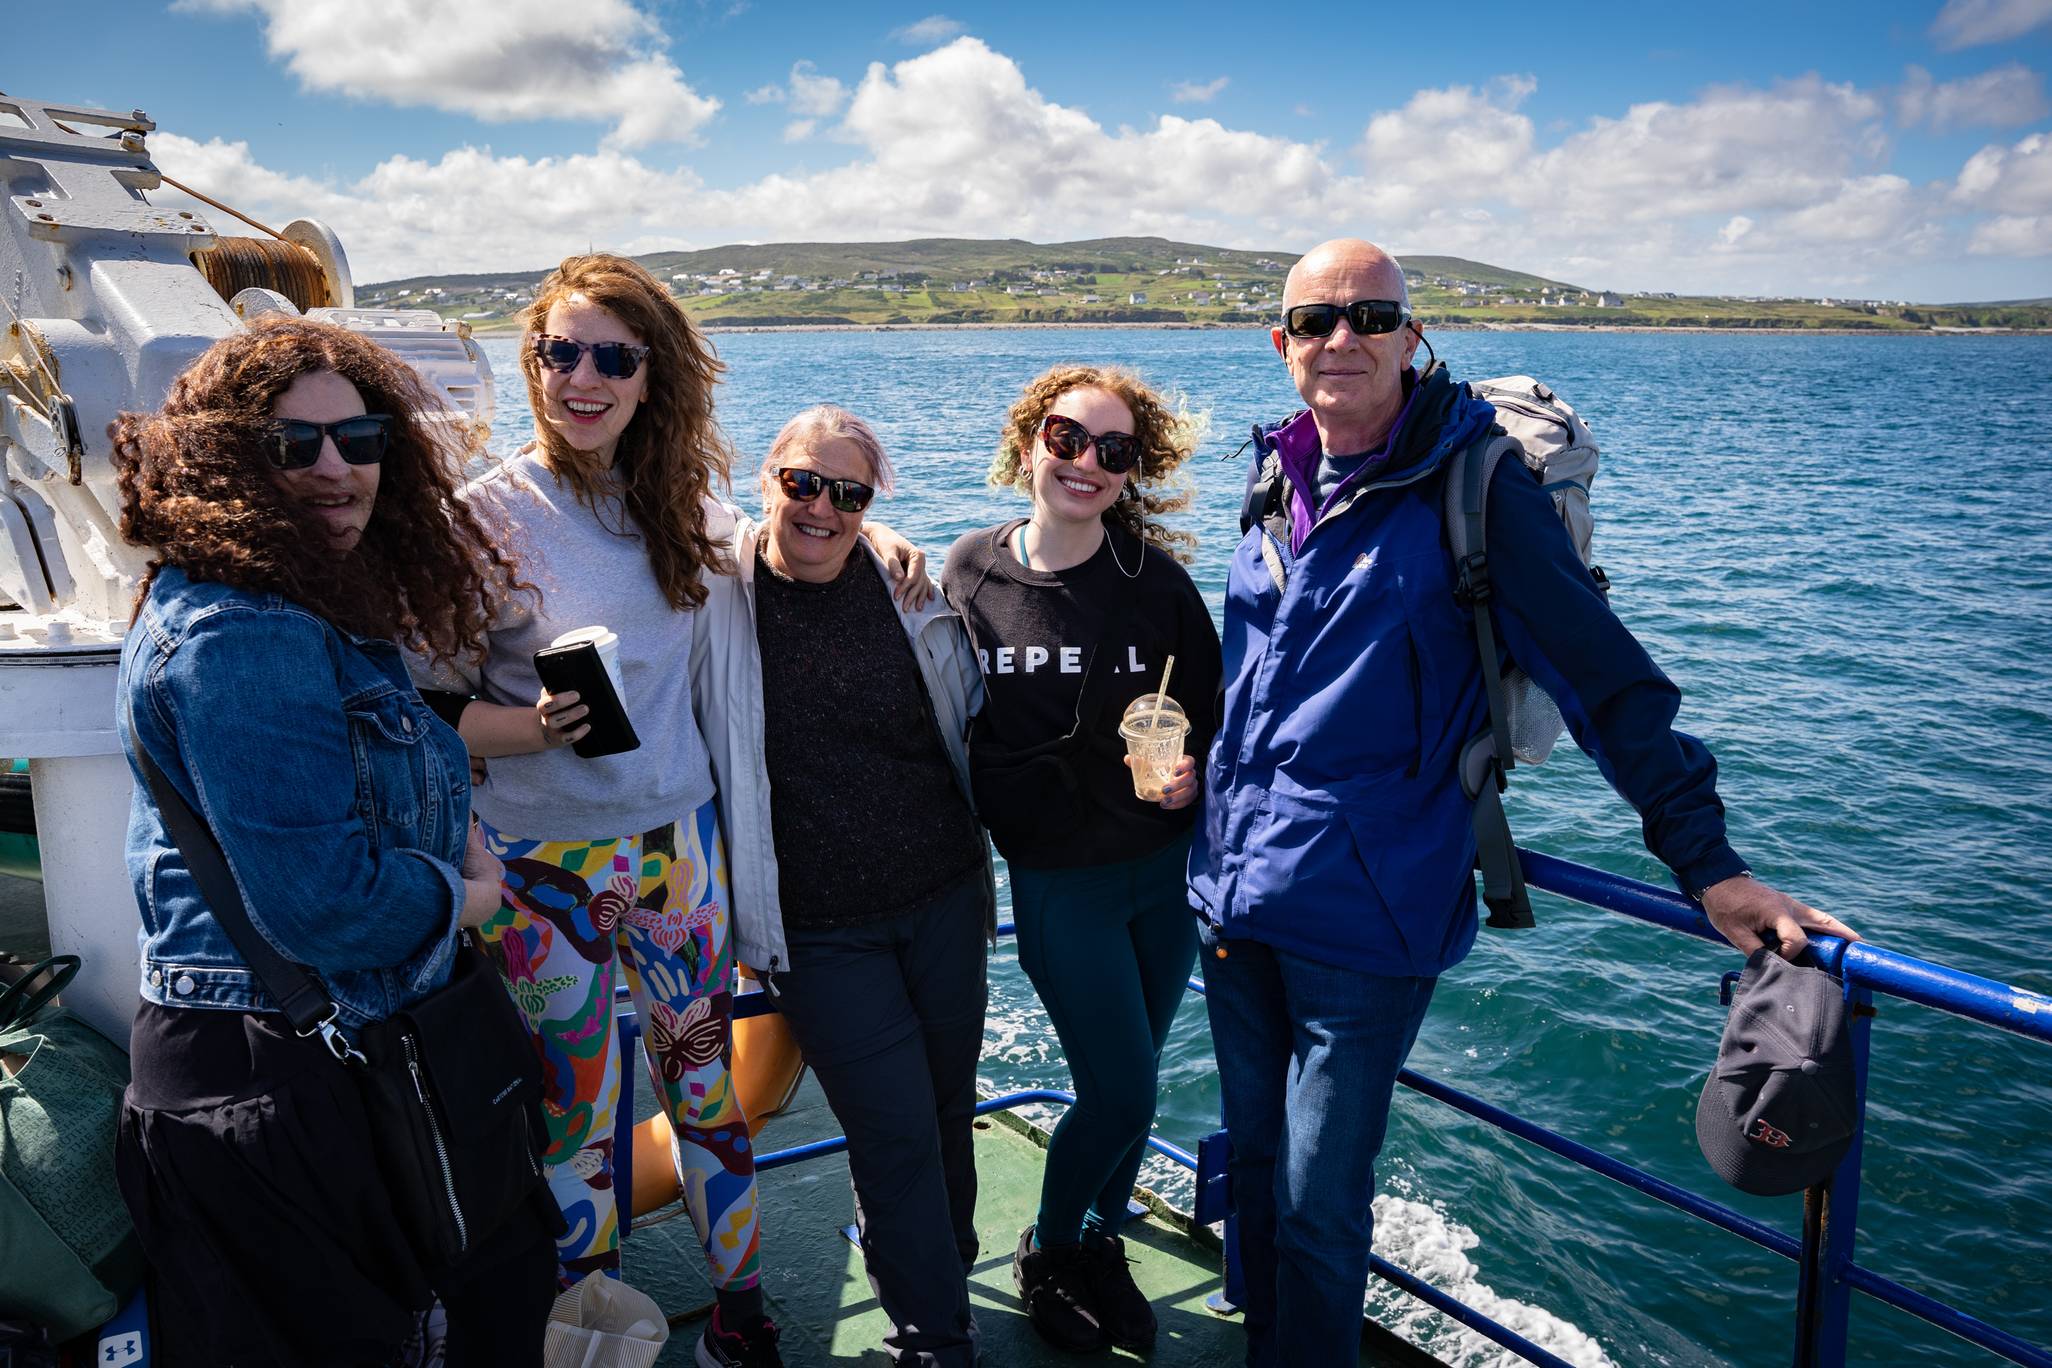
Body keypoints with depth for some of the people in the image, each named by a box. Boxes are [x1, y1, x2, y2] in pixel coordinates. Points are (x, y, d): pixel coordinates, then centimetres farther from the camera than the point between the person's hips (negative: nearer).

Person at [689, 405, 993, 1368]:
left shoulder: (909, 586, -1)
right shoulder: (714, 593, -7)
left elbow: (970, 721, 14)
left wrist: (974, 856, 16)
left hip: (945, 899, 3)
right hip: (818, 928, -3)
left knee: (948, 1110, 14)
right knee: (895, 1134, -3)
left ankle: (938, 1279, 40)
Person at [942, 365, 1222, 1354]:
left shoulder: (1156, 577, -6)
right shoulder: (970, 572, -6)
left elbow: (1211, 711, 0)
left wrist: (1191, 773, -19)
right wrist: (1007, 822, 0)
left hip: (1167, 870, 2)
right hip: (1058, 882, -2)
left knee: (1130, 1080, 13)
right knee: (1122, 1093, -1)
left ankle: (1100, 1244, 39)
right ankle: (1048, 1254, 27)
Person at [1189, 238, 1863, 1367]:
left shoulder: (1471, 486, -10)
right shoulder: (1280, 482, 8)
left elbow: (1605, 677, -10)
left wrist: (1707, 861, -12)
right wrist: (1196, 767, 21)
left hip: (1362, 913, -6)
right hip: (1234, 892, 6)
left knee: (1318, 1208, 3)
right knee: (1255, 1168, 19)